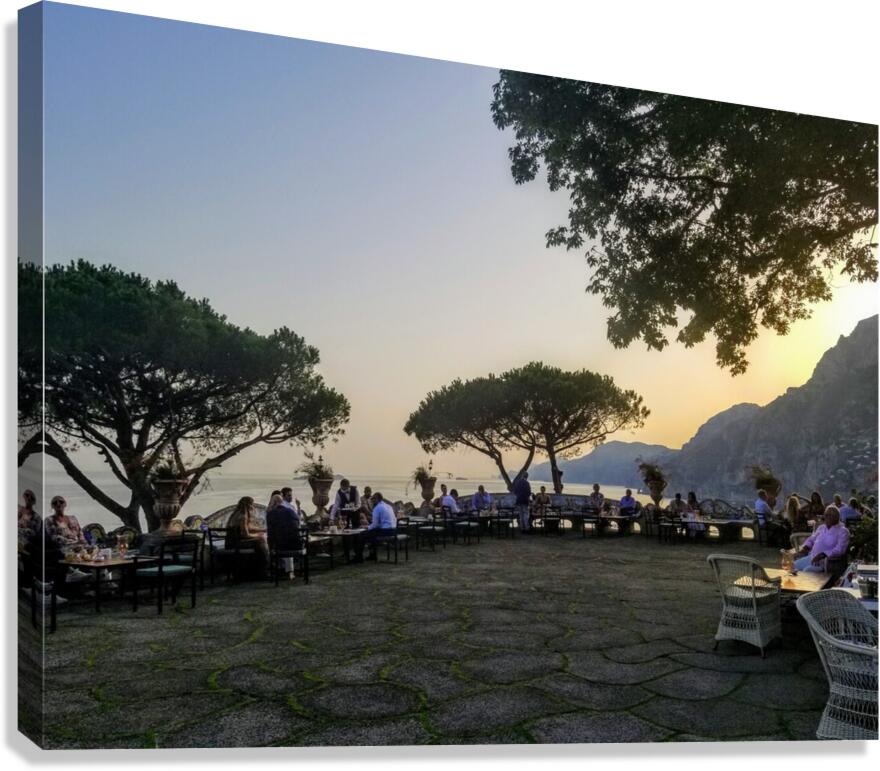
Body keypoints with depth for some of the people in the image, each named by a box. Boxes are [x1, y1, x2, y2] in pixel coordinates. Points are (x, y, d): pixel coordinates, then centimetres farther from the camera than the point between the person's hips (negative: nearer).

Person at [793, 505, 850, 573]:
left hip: (826, 561, -7)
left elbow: (839, 550, -19)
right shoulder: (821, 527, 16)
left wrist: (822, 555, -28)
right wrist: (804, 548, 2)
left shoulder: (842, 531, -6)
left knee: (806, 571, -28)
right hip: (811, 557, 7)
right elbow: (811, 539, 24)